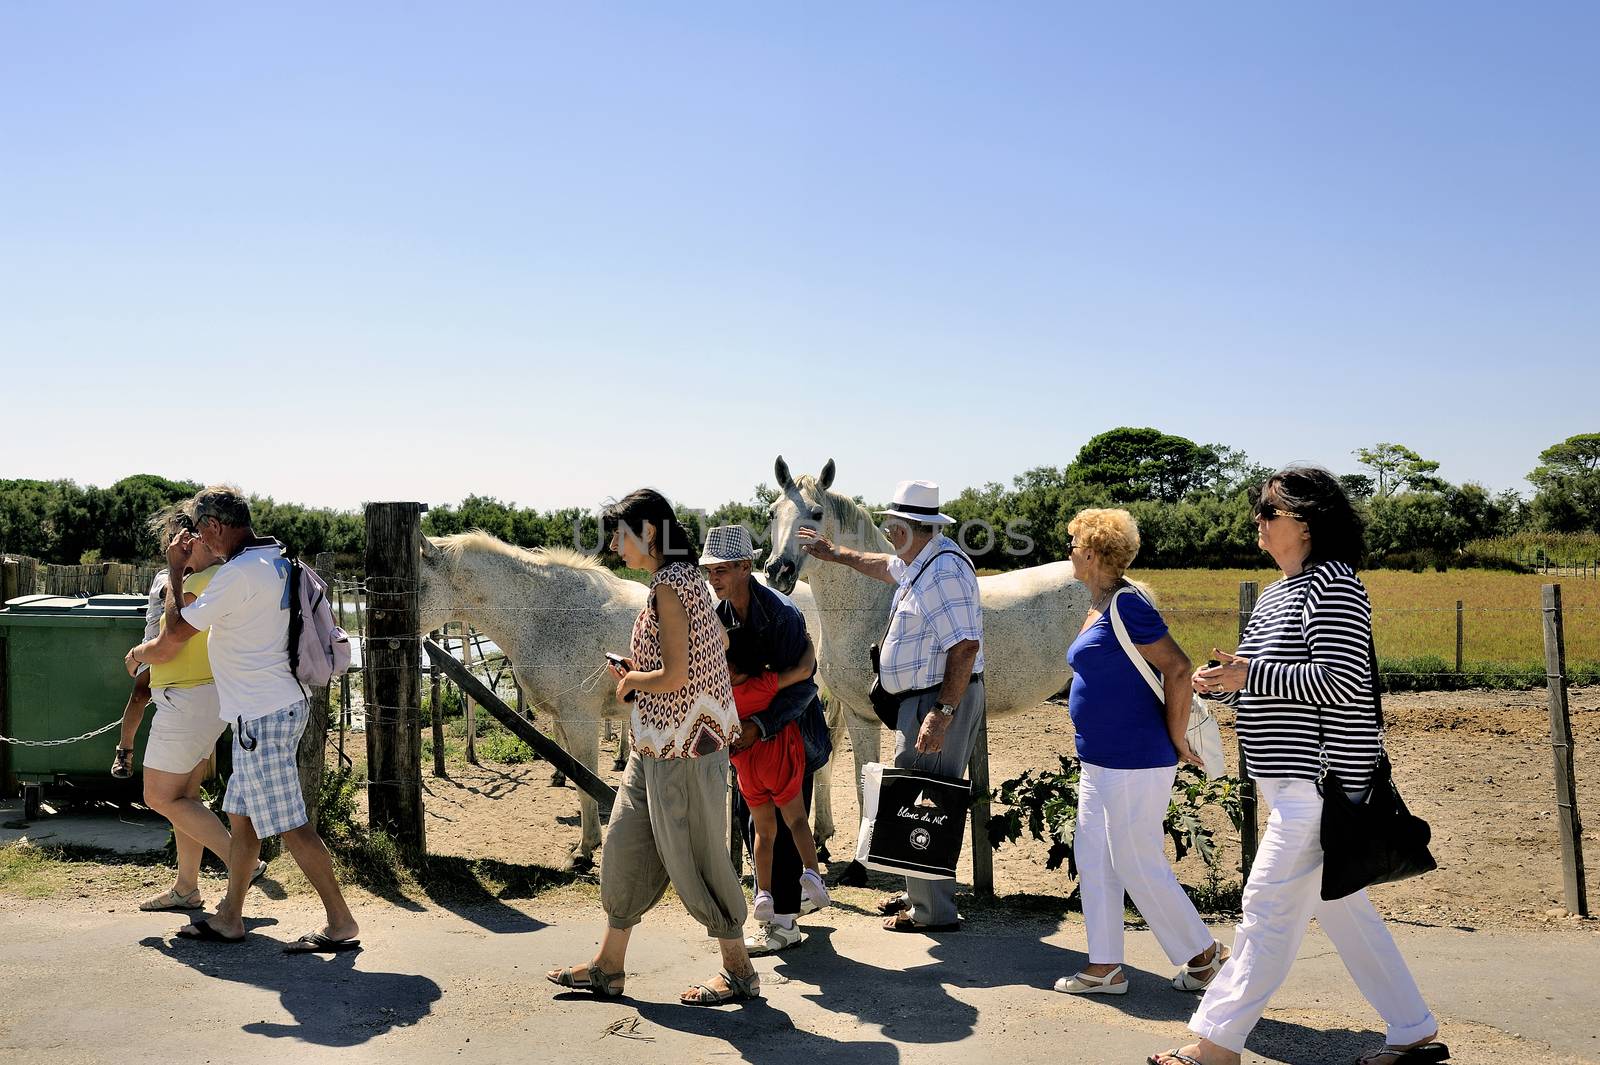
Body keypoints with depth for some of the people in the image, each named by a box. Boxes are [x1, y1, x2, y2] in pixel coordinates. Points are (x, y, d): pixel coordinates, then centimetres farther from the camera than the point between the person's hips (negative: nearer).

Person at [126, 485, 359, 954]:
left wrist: (174, 571, 4)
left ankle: (341, 923, -2)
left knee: (290, 825, -6)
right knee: (241, 816, 17)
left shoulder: (240, 573, -18)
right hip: (279, 705, 10)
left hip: (262, 714, -10)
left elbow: (177, 630, -9)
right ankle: (229, 919, 27)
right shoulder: (276, 561, 11)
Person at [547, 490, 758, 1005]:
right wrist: (640, 674, 15)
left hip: (681, 747, -10)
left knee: (692, 857, 1)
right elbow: (719, 642, 21)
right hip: (656, 743, 10)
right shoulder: (686, 577, 11)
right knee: (625, 847, 14)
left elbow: (673, 677, -24)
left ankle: (739, 972, 15)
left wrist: (630, 680, -4)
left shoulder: (668, 585, -18)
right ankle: (608, 967, 24)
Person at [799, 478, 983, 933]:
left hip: (939, 701, -11)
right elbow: (887, 567, 36)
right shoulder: (920, 562, 12)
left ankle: (933, 911, 4)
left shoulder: (943, 570, -21)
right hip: (923, 698, 11)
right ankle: (919, 894, 30)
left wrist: (943, 713, -29)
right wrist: (835, 553, 44)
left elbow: (965, 646, -27)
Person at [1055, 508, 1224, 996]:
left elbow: (1178, 668, -22)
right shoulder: (1099, 608, 12)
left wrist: (1176, 739, -15)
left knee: (1138, 866, 0)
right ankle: (1105, 967, 20)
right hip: (1100, 760, 10)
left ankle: (1203, 954, 18)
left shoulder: (1127, 604, -18)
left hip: (1135, 763, -10)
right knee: (1092, 859, 12)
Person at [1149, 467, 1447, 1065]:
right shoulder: (1276, 593, 16)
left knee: (1269, 905, -5)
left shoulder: (1334, 585, -14)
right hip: (1293, 782, 10)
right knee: (1339, 905, 15)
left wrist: (1251, 673, -24)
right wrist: (1222, 684, 3)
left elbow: (1341, 682, -23)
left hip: (1318, 780, -10)